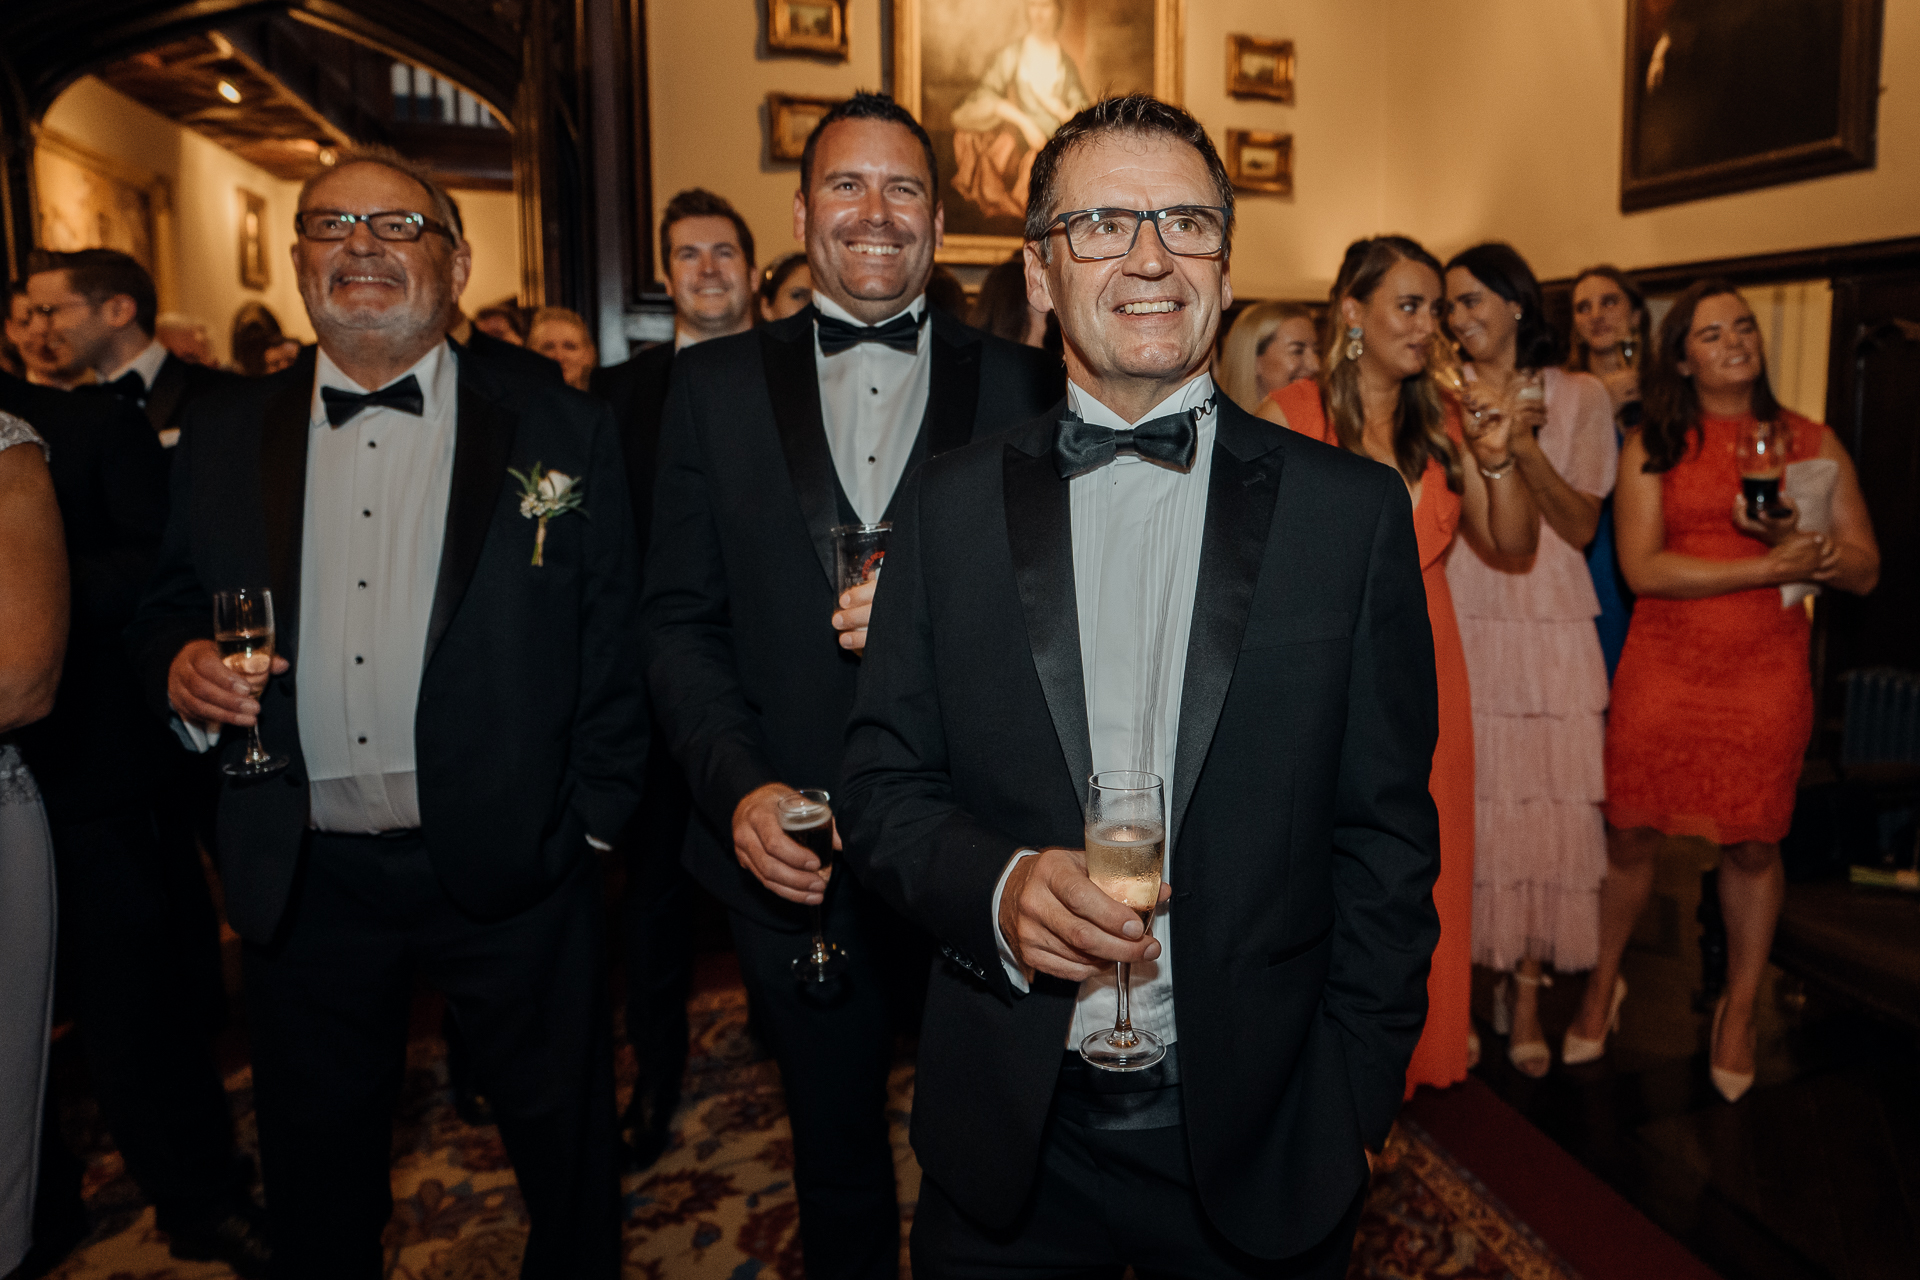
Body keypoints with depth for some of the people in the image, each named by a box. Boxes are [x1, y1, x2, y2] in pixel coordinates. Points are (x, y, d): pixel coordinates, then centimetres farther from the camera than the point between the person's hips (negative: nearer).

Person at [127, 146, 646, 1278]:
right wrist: (180, 663, -8)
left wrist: (592, 823, -8)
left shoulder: (564, 433, -3)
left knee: (567, 1158, 15)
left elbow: (614, 651, -4)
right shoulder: (224, 435, 6)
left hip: (512, 874, -2)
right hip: (302, 880, 3)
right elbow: (170, 607, 14)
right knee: (318, 1180, 21)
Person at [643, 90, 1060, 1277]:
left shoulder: (1022, 383, 0)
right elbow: (682, 623, 1)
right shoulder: (716, 385, 3)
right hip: (793, 853, 1)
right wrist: (738, 789, -12)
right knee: (836, 1149, 22)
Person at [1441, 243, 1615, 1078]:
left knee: (1544, 804, -1)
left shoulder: (1578, 396, 7)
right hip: (1459, 629, 1)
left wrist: (1524, 447, -12)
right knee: (1463, 804, 0)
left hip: (1548, 632, 0)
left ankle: (1526, 991, 12)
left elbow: (1580, 525, 0)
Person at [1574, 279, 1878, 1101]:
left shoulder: (1809, 441, 7)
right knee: (1630, 836, 6)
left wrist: (1800, 539, -14)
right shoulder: (1651, 446, 1)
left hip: (1767, 675, 1)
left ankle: (1738, 1011, 29)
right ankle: (1603, 985, 28)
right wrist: (1769, 567, -14)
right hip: (1660, 671, -1)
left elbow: (1864, 570, 5)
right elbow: (1642, 568, -10)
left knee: (1752, 846, 8)